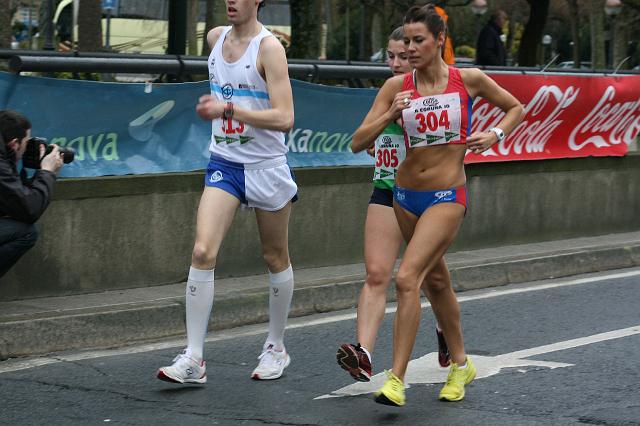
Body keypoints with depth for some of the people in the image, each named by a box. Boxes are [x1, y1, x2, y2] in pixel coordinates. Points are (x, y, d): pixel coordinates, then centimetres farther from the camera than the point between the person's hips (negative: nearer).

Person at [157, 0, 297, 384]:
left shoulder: (269, 47, -14)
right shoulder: (216, 37, 5)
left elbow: (285, 118, -23)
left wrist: (228, 109, -29)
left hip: (267, 167, -4)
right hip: (224, 164, 4)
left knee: (276, 258, 11)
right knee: (203, 252, -13)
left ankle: (276, 348, 29)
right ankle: (194, 358, -13)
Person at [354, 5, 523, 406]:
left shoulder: (469, 80, -6)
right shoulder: (397, 86, -1)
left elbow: (516, 107, 11)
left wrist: (494, 135, -7)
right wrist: (390, 115, -19)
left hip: (447, 197, -5)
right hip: (406, 195, 5)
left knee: (407, 279, -19)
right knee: (436, 281, 18)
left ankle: (396, 380, -18)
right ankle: (461, 364, 36)